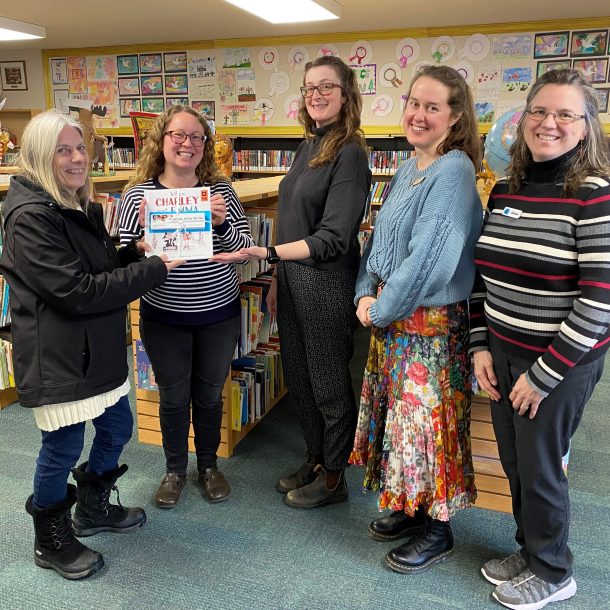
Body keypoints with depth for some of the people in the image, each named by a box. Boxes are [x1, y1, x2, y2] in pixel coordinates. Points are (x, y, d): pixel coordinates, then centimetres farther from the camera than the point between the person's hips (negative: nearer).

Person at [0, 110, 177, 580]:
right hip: (58, 356, -9)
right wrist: (154, 270, -22)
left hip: (98, 350, 9)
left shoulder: (81, 209, 10)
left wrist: (137, 250, -3)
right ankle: (52, 542, 33)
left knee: (117, 430, 20)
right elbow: (78, 292, -26)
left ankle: (93, 510, 44)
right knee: (63, 448, 7)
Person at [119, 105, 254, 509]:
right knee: (173, 397, 14)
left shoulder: (220, 190, -5)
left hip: (218, 314, 1)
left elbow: (245, 248, -6)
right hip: (164, 318, 0)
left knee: (209, 394, 16)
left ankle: (209, 465, 38)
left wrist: (222, 224, -25)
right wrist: (146, 232, -24)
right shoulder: (138, 194, -5)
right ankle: (175, 469, 37)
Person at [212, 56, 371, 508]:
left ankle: (333, 478, 27)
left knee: (329, 385, 7)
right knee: (301, 380, 18)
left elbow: (333, 238, -20)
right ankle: (315, 461, 37)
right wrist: (278, 278, 16)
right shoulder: (309, 146, 12)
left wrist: (267, 253, -26)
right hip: (293, 282, 8)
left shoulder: (349, 153, -14)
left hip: (326, 287, -8)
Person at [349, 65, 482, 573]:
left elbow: (429, 260, -23)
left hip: (431, 322, -8)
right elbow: (380, 238, 13)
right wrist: (366, 294, 0)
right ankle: (409, 508, 38)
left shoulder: (453, 172, -17)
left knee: (427, 420, 4)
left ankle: (438, 531, 25)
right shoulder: (408, 170, 10)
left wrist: (382, 308, -13)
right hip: (390, 317, 9)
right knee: (398, 414, 18)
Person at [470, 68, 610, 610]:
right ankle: (529, 550, 44)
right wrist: (480, 347, 4)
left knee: (539, 469, 10)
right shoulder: (505, 190, 5)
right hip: (502, 353, 6)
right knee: (513, 463, 18)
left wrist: (542, 375, -15)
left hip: (562, 363, -5)